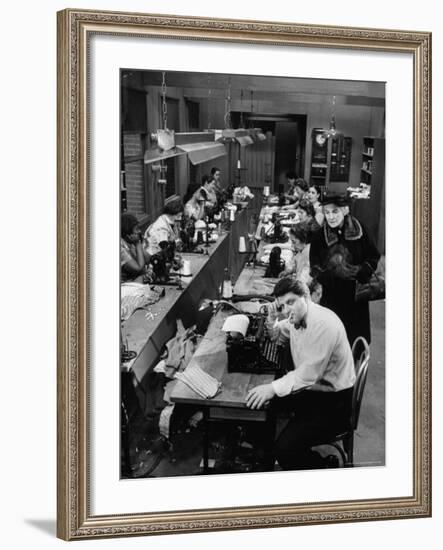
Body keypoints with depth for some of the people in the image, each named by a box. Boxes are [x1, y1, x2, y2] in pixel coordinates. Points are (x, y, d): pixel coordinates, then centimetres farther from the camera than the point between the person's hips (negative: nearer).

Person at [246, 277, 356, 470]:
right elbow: (277, 336, 24)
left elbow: (308, 375, -30)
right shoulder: (295, 316, 2)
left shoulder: (323, 323, -26)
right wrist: (272, 318, 3)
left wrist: (273, 388, -35)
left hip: (333, 400, -9)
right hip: (309, 388, 9)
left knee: (285, 448, -22)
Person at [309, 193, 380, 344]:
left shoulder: (359, 232, -4)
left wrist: (359, 271, -14)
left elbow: (374, 258, 5)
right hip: (331, 298, -1)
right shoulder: (318, 237, -3)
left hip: (356, 298, 1)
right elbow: (315, 271, -3)